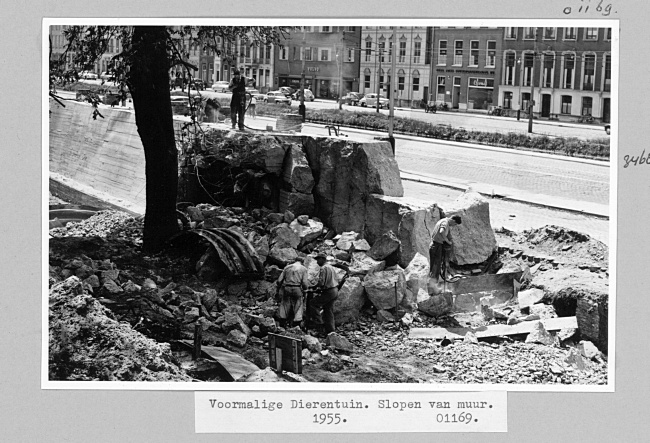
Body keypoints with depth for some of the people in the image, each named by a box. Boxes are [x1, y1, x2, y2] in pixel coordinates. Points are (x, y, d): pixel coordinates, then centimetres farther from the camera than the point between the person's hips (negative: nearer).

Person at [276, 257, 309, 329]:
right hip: (297, 289, -2)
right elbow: (304, 282, -4)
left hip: (286, 288, 2)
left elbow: (279, 280, 7)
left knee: (284, 306, 9)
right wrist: (304, 289, 14)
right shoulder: (303, 269, 5)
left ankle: (282, 325, 9)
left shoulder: (287, 268, 12)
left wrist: (278, 288, 19)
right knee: (297, 307, 5)